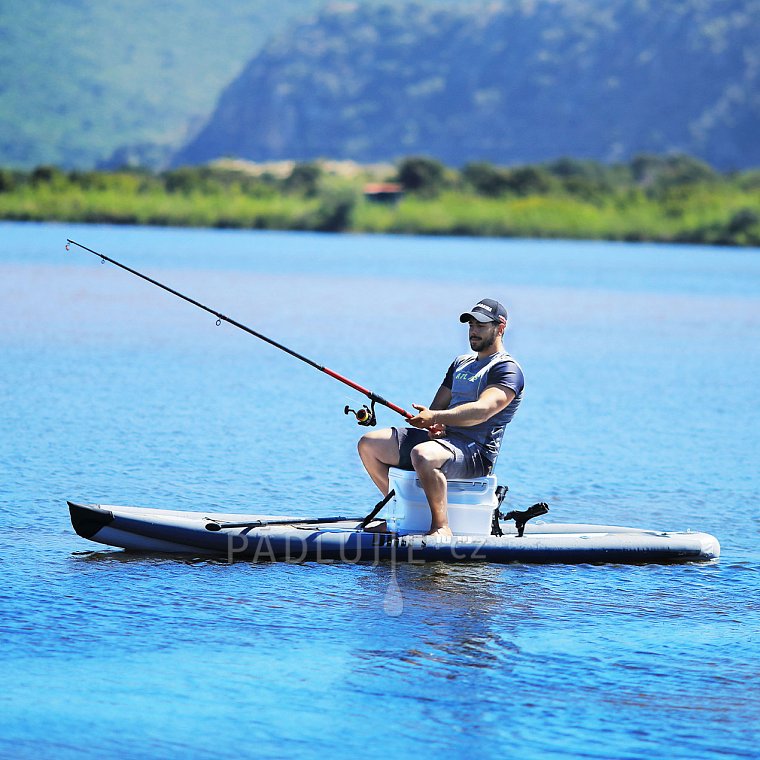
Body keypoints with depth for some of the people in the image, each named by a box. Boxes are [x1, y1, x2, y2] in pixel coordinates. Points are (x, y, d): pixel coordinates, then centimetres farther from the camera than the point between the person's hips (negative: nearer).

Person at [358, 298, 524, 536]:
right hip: (442, 438, 9)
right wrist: (433, 425, -5)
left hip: (475, 453, -9)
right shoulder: (461, 363, 24)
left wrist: (435, 417, -30)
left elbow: (482, 411, -21)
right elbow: (439, 405, 21)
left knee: (422, 455, -41)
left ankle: (441, 527, -32)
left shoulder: (507, 369, -5)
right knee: (369, 444, 2)